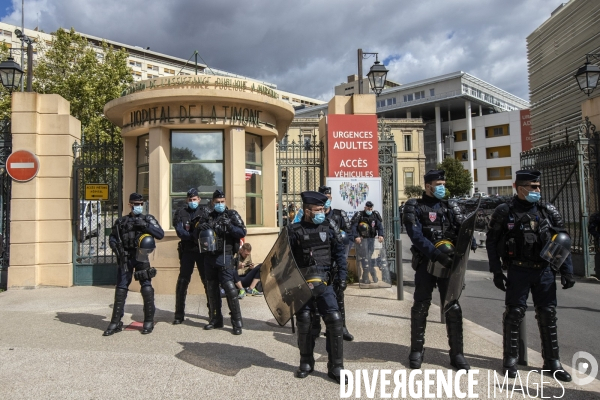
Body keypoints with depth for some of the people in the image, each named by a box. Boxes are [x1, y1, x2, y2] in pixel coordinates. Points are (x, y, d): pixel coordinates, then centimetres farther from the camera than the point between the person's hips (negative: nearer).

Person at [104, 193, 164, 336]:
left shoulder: (148, 219, 5)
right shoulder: (121, 221, 11)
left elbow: (160, 234, -8)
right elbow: (112, 237, 17)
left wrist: (145, 225, -17)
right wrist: (116, 247, -2)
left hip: (141, 257, -2)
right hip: (125, 258, 2)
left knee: (147, 288, -4)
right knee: (121, 289, 4)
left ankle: (149, 321, 8)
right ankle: (116, 322, 13)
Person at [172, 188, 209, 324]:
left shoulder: (204, 212, 7)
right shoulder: (180, 212, 5)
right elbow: (180, 231, -8)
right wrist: (195, 236, -21)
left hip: (203, 250, 0)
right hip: (187, 251, 0)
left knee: (207, 280, 3)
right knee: (182, 281, 1)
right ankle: (179, 315, 9)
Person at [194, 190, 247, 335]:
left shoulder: (232, 215, 3)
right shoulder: (207, 217, 14)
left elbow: (242, 232, -6)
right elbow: (195, 234, 12)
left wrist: (229, 226, -23)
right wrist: (200, 228, -10)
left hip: (225, 257, -5)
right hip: (209, 257, 5)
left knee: (229, 287, -12)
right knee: (212, 289, 11)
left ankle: (237, 322, -5)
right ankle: (216, 319, 23)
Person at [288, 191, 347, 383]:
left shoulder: (329, 226, 3)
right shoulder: (294, 230, -3)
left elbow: (339, 251, 6)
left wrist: (342, 273, -2)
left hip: (323, 282, 1)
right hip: (301, 284, -1)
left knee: (334, 319, -7)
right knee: (303, 321, 8)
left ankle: (335, 367, 8)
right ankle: (306, 362, 28)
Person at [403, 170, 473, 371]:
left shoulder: (450, 206, 11)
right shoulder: (414, 207, -2)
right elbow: (417, 236, -15)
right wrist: (437, 254, -25)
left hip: (449, 263, 3)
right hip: (426, 263, -3)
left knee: (453, 307, 5)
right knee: (420, 307, 5)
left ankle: (457, 353, 17)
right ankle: (417, 350, 20)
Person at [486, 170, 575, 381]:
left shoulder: (549, 211, 5)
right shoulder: (505, 212, -4)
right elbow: (491, 242, -1)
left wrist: (567, 271, 1)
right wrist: (496, 272, -4)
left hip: (545, 271, 3)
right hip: (518, 271, -3)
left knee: (548, 315, 9)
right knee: (514, 314, 1)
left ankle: (552, 362, 22)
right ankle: (510, 360, 15)